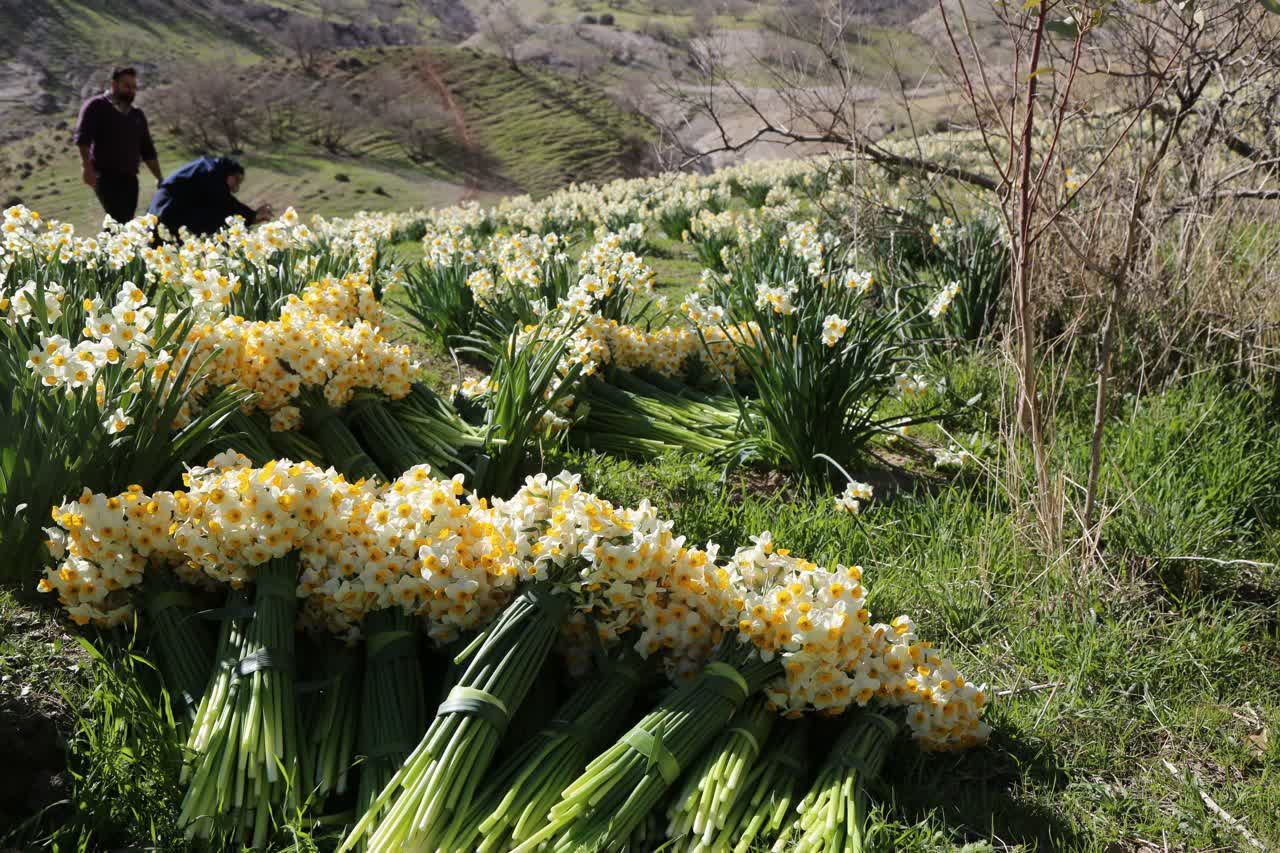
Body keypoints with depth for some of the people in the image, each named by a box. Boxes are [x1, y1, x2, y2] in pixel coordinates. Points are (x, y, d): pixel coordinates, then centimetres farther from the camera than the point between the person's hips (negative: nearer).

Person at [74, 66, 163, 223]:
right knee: (120, 221, -20)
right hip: (106, 177, -6)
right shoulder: (96, 106, 2)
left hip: (130, 179, 6)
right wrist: (86, 166, -22)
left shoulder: (137, 115, 20)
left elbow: (148, 151, 23)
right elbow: (82, 137, -9)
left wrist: (159, 178, 15)